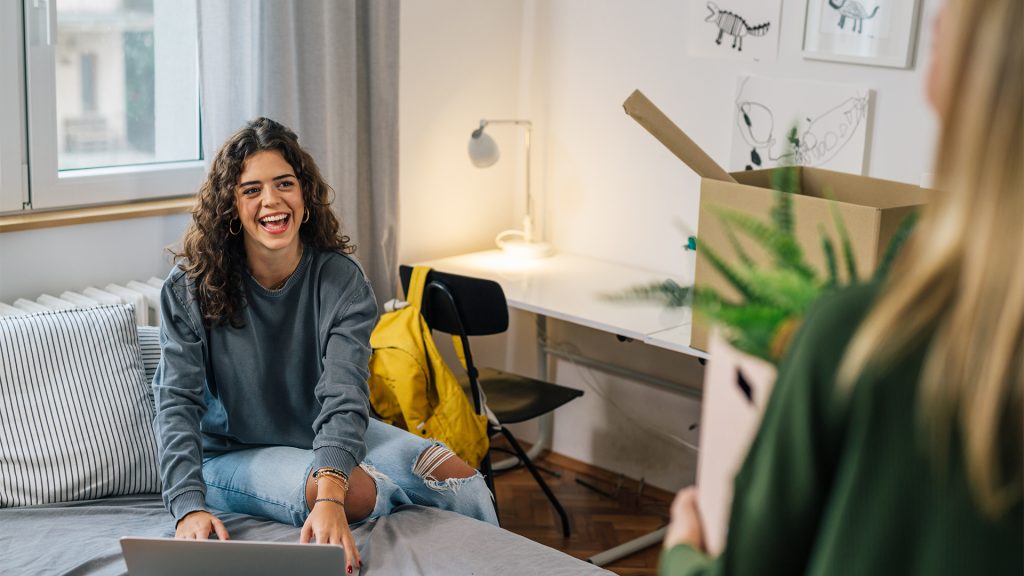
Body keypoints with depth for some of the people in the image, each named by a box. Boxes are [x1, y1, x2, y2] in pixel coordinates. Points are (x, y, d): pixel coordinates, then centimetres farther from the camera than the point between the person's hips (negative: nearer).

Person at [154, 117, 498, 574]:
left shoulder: (340, 278, -14)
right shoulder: (191, 287, -15)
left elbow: (343, 398, -26)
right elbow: (176, 402, -19)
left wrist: (330, 496, -44)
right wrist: (190, 506, -35)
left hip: (325, 435, 3)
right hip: (234, 452, -3)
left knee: (464, 480, -11)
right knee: (357, 492, -32)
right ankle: (409, 493, 1)